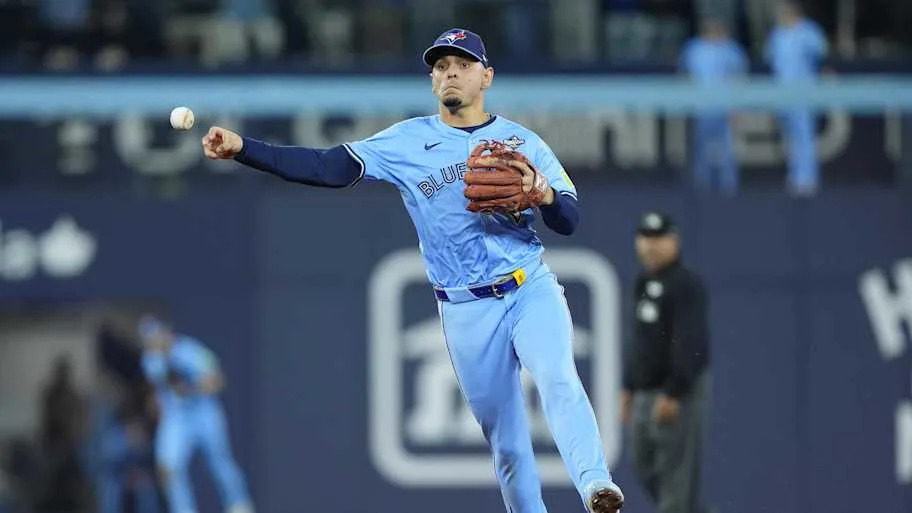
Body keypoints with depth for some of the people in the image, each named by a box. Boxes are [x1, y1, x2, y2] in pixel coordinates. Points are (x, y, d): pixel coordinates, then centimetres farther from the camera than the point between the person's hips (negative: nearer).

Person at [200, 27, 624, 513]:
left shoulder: (522, 141, 6)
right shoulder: (408, 142, 3)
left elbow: (569, 221, 3)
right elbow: (330, 167, -7)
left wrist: (545, 194, -22)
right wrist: (242, 148, -19)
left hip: (531, 290, -1)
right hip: (466, 310, 1)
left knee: (557, 378, -27)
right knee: (502, 433, 1)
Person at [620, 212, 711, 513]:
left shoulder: (686, 284, -12)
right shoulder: (644, 283, 16)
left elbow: (690, 345, -19)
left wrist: (672, 395, -24)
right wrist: (628, 387, 20)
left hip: (677, 393, -9)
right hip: (645, 392, 9)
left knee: (676, 473, -10)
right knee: (644, 468, 10)